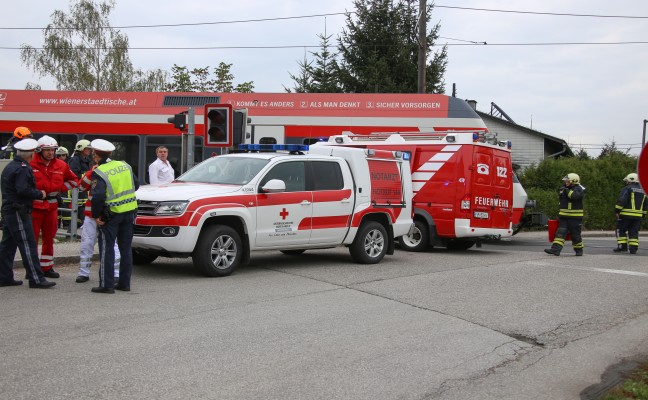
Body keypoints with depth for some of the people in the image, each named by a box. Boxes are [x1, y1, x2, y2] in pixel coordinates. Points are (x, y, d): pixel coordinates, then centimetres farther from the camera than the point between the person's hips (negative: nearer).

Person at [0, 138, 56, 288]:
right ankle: (36, 279, -7)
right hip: (18, 212, -10)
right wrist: (40, 194, -12)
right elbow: (23, 190, -25)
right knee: (28, 245, -8)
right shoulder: (23, 169, -15)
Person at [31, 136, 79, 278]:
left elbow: (73, 181, 17)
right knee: (32, 238, -3)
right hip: (34, 206, -5)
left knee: (49, 238, 13)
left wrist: (61, 188, 3)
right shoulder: (30, 164, -9)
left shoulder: (61, 166, 6)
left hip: (52, 207, 5)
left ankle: (47, 267, 23)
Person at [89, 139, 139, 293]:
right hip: (129, 211, 6)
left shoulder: (99, 172, -15)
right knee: (126, 248, 13)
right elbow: (136, 185, 14)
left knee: (106, 250, 2)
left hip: (111, 214, -6)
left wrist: (96, 215, -12)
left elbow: (97, 196, -23)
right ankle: (124, 282, 18)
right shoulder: (125, 166, 6)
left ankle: (106, 284, 2)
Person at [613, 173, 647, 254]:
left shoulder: (627, 189, -6)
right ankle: (633, 248, 1)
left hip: (626, 214, -6)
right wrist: (643, 214, 25)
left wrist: (617, 211, -14)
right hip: (638, 216, 6)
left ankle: (622, 246, -1)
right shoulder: (643, 191, 17)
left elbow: (621, 201, -16)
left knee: (621, 230, 4)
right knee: (634, 232, 8)